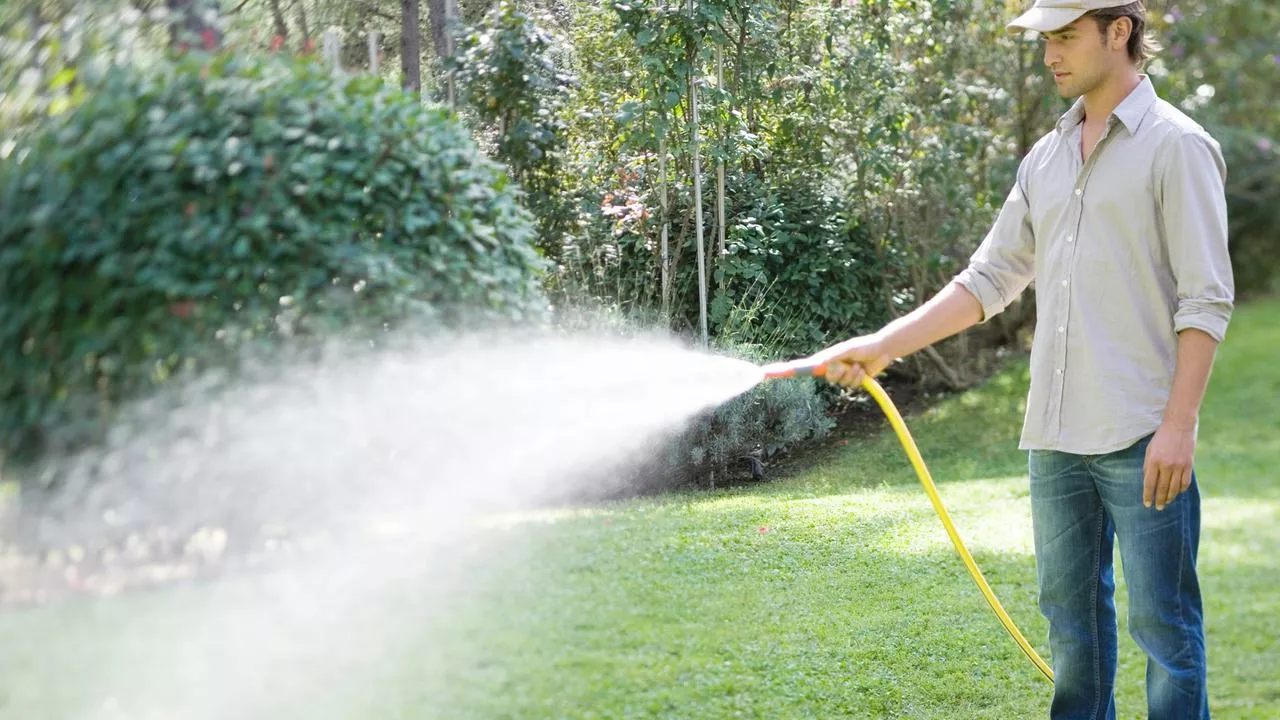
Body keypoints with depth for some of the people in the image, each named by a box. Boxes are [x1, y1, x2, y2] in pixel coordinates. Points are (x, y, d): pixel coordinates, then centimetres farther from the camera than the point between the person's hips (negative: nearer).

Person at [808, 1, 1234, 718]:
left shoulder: (1177, 146, -6)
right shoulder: (1046, 159, 14)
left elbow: (1206, 301, -10)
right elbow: (990, 280, 16)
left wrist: (1179, 425, -17)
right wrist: (884, 346, 7)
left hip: (1142, 437, -7)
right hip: (1056, 436, 7)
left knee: (1161, 620, -2)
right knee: (1071, 610, 14)